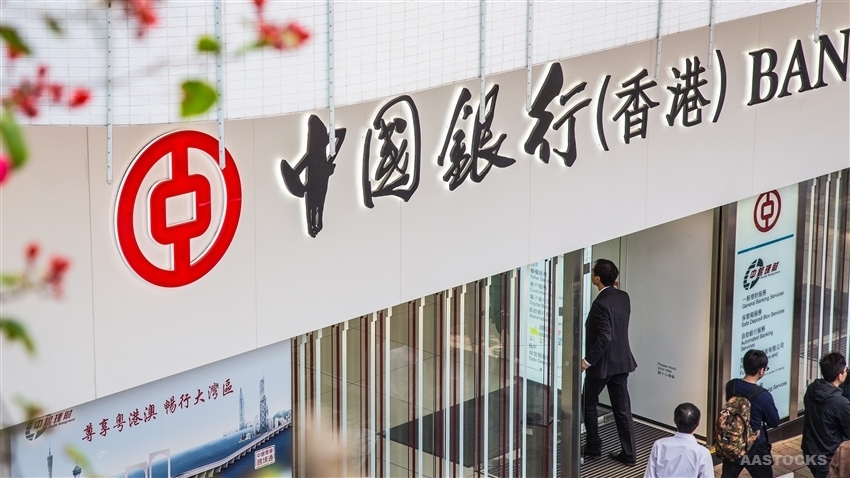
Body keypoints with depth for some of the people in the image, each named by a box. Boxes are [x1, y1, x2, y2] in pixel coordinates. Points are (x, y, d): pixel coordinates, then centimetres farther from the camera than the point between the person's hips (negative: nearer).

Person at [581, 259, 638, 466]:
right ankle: (628, 454, 11)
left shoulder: (601, 303, -23)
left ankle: (593, 448, 21)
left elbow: (604, 337, -26)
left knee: (588, 404, 14)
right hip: (622, 361, 7)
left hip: (602, 363, -7)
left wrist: (588, 360, -18)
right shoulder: (623, 297, 2)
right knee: (623, 409, 9)